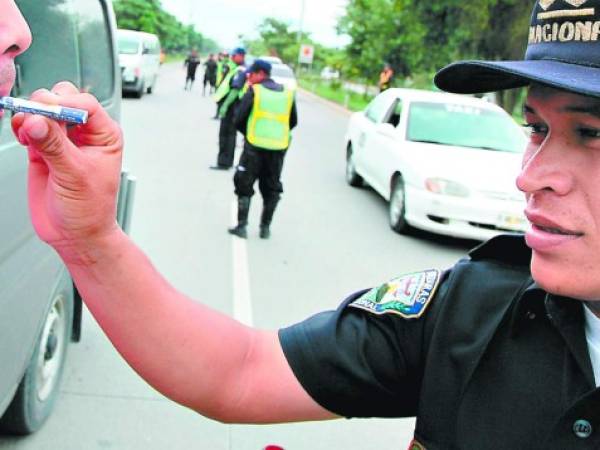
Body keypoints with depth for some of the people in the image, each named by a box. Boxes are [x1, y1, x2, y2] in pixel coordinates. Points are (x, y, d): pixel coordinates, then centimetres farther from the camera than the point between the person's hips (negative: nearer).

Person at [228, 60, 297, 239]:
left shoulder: (254, 91, -5)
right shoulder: (288, 94, 8)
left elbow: (239, 119, -6)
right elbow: (293, 122, 14)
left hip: (255, 146, -3)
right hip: (278, 148, 3)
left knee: (244, 186, 8)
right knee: (271, 189, 15)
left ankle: (241, 226, 4)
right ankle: (265, 228, 16)